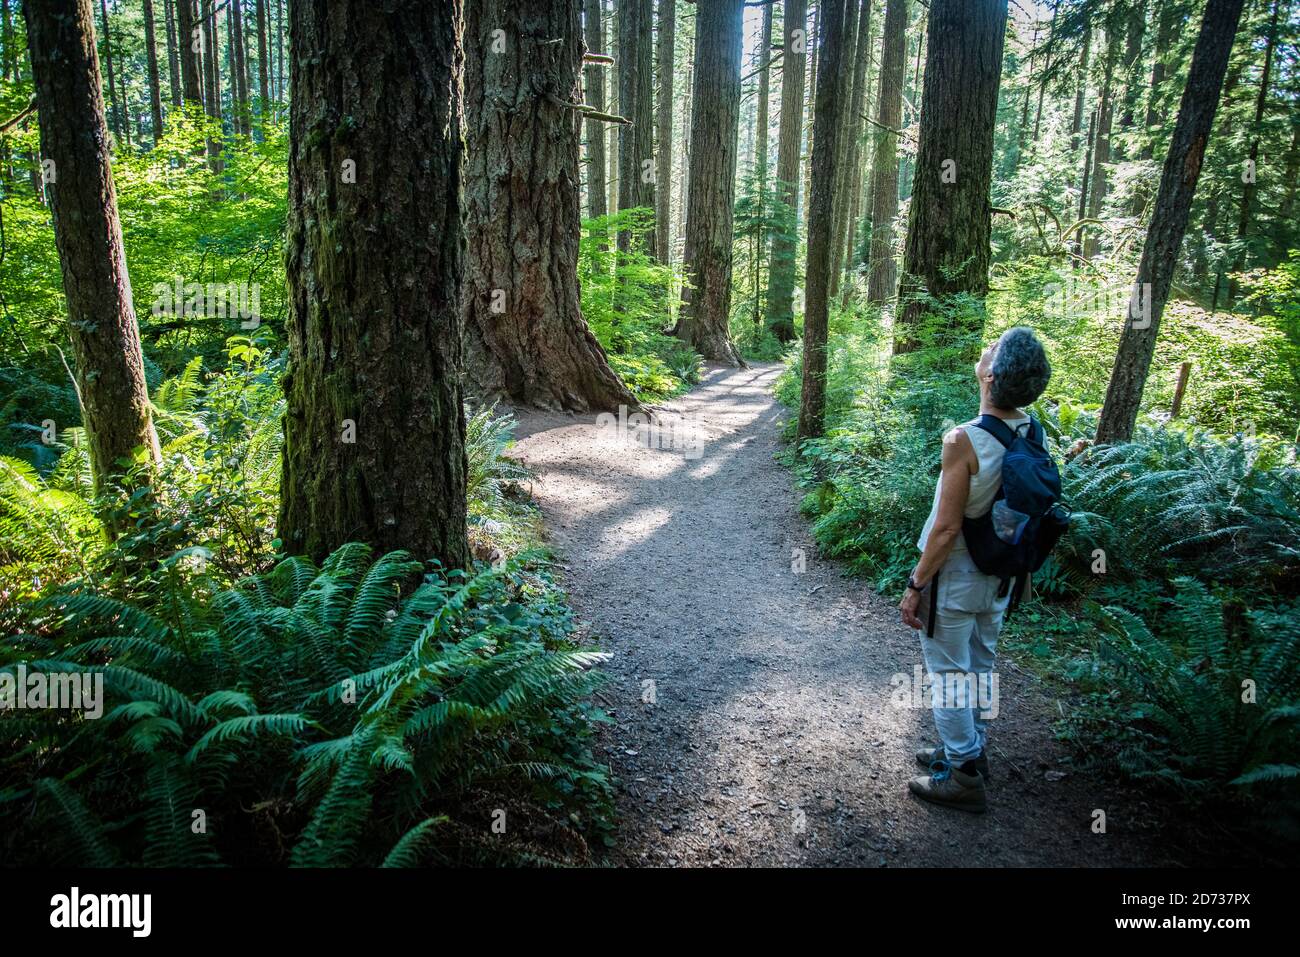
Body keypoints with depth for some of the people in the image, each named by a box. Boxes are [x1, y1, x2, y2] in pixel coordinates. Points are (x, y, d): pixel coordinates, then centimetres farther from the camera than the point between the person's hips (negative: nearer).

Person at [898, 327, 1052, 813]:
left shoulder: (964, 440, -28)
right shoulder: (1032, 433, -7)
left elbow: (946, 528, -24)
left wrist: (915, 585, -14)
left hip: (955, 576, -7)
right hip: (1000, 575, 7)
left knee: (948, 672, 8)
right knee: (980, 665, 21)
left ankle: (963, 776, 18)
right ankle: (971, 750, 38)